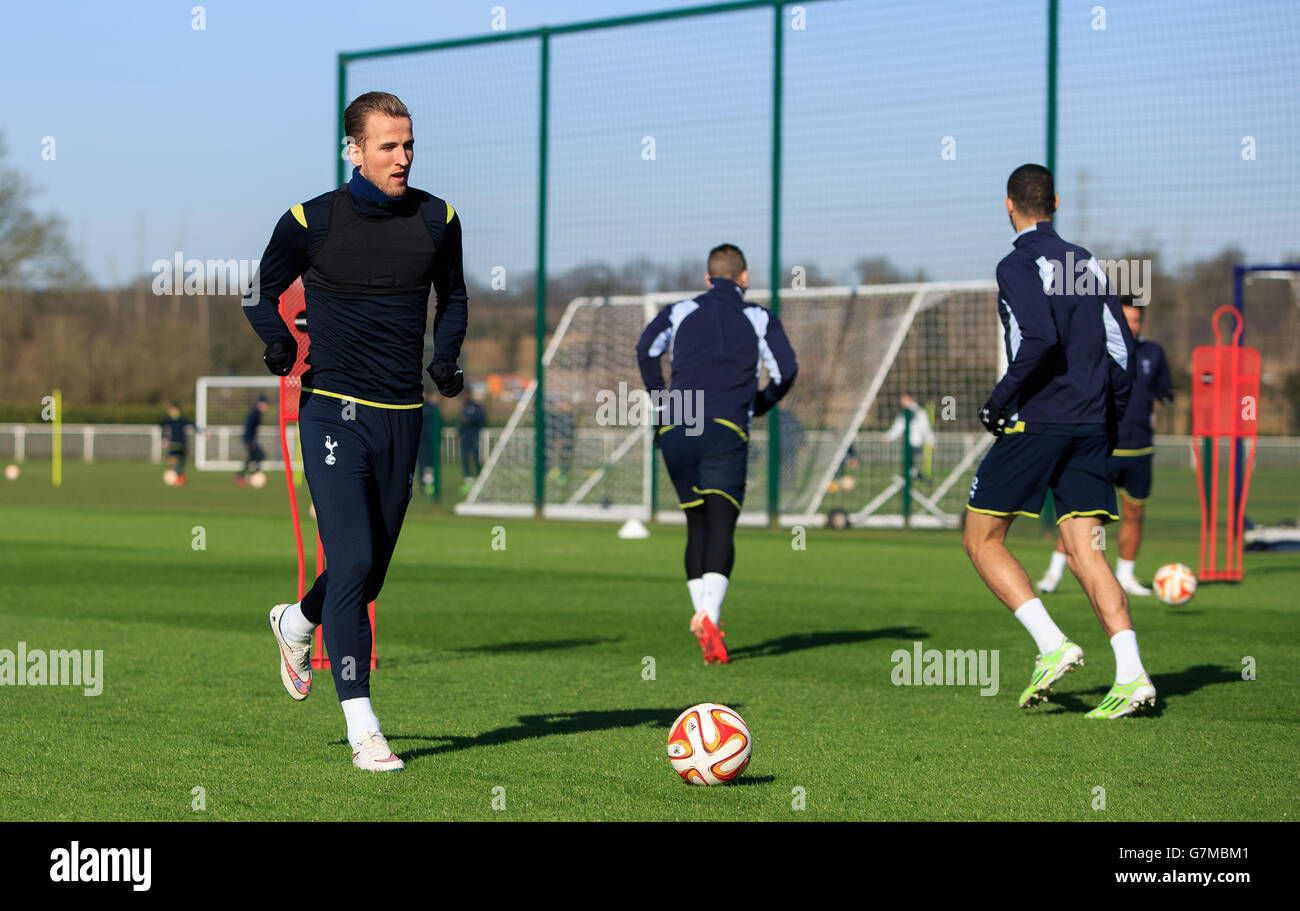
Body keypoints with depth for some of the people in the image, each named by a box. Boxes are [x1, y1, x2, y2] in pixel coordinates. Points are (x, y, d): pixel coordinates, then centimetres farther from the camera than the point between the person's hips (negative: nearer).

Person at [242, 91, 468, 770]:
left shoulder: (436, 220, 5)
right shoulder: (311, 222, -5)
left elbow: (452, 298, 21)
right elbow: (261, 292, 9)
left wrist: (445, 356, 3)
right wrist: (279, 342, -11)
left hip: (403, 415, 4)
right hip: (334, 412, -4)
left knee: (373, 566, 12)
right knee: (352, 561, -14)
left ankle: (296, 623, 46)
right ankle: (362, 729, -12)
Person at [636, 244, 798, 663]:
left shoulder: (680, 312, 17)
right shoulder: (759, 318, 13)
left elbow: (647, 348, 0)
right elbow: (786, 370, 2)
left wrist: (662, 405, 7)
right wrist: (757, 406, 18)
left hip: (675, 430, 2)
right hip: (726, 429, -2)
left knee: (697, 527, 13)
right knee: (721, 527, -8)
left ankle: (702, 615, 4)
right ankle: (710, 615, -29)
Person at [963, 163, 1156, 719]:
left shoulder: (1018, 266, -6)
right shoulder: (1087, 263, 15)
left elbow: (1040, 340, -21)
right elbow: (1121, 348, 12)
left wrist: (999, 402, -11)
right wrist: (1109, 422, 19)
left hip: (1035, 421, -7)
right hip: (1089, 426, 7)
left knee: (982, 540, 5)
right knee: (1084, 551, 4)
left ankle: (1052, 644, -9)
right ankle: (1131, 674, -11)